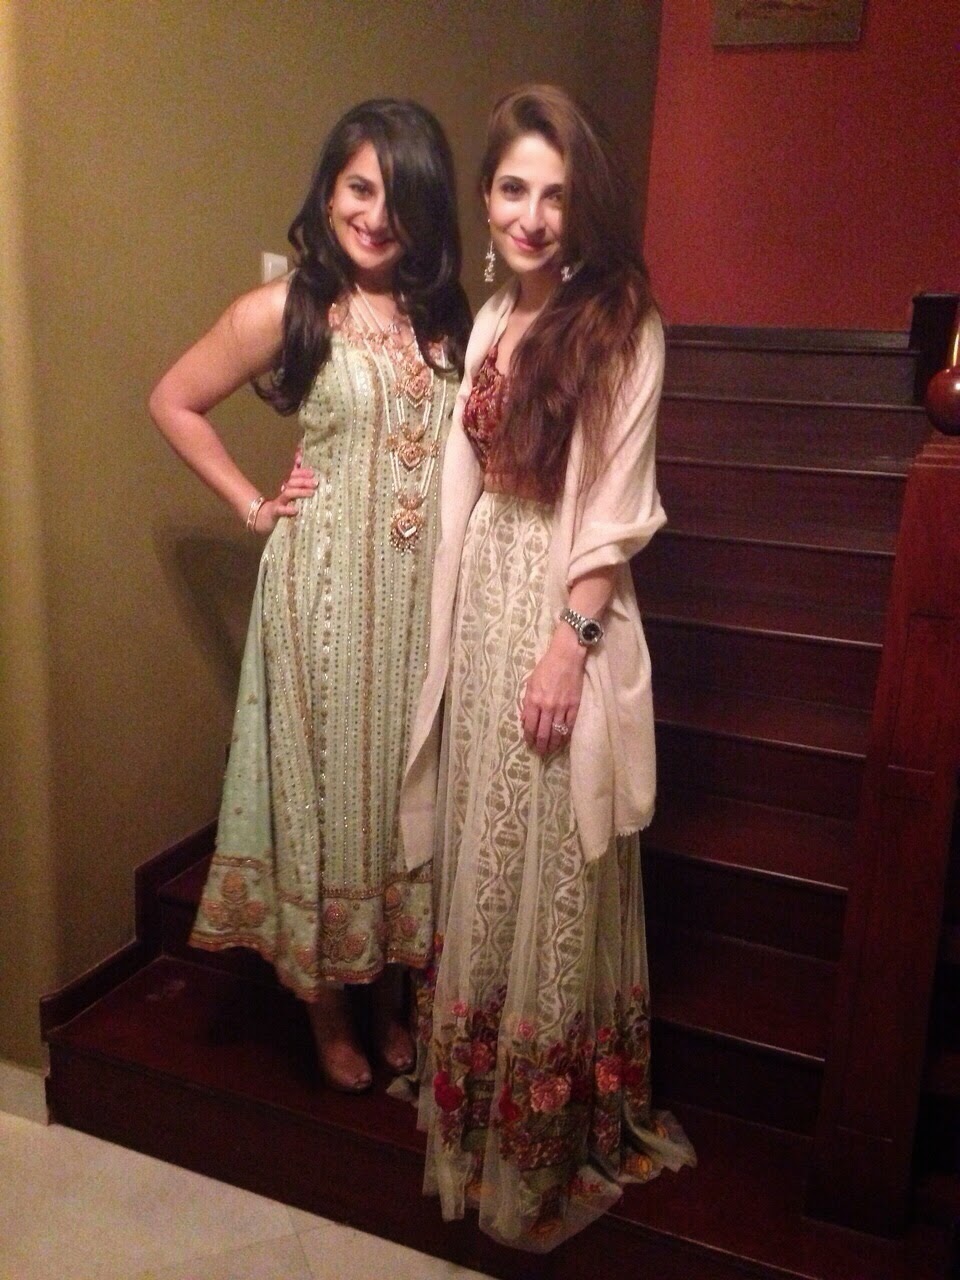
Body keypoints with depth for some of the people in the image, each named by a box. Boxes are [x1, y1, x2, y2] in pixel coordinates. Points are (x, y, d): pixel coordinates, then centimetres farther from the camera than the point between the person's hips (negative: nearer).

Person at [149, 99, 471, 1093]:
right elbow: (173, 403, 3)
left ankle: (390, 1000, 36)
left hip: (427, 591, 4)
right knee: (328, 788, 8)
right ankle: (328, 1014, 31)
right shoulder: (282, 312, -5)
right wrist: (252, 505, -2)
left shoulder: (446, 315, 6)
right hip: (325, 589, -4)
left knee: (407, 787, 14)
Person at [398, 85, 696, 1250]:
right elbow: (469, 482, 11)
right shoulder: (489, 320, 11)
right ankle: (473, 1096, 39)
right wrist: (455, 622, 9)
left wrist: (570, 646, -17)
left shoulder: (620, 326, -9)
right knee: (478, 853, 17)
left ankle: (550, 1132, 25)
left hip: (562, 605, -7)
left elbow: (616, 510, -13)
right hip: (480, 597, 7)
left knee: (550, 868, 4)